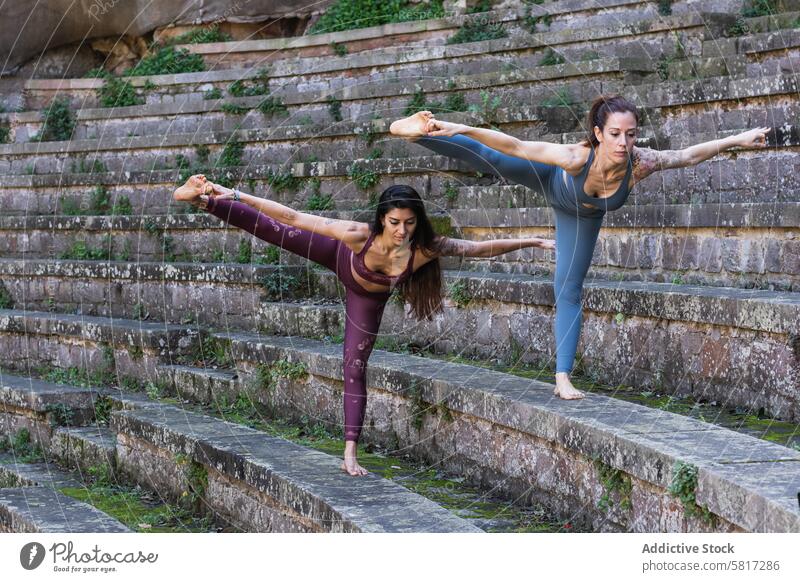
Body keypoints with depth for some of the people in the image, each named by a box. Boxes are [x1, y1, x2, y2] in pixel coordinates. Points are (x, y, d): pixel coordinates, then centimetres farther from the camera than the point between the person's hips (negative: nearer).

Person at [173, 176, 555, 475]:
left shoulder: (426, 248, -40)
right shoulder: (358, 236, -43)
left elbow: (480, 248, -31)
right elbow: (293, 218, -37)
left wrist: (530, 242, -31)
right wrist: (237, 195, -35)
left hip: (367, 298, 1)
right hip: (339, 259, -1)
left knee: (355, 368, 4)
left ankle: (350, 453, 10)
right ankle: (202, 198, 23)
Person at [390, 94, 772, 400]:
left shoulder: (640, 163, -39)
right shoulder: (575, 158, -45)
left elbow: (689, 155, -23)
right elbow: (513, 146, -43)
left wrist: (738, 140, -18)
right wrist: (462, 129, -51)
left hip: (581, 216, 3)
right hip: (552, 181, -3)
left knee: (569, 292, 7)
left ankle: (563, 377, 14)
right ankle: (419, 131, 21)